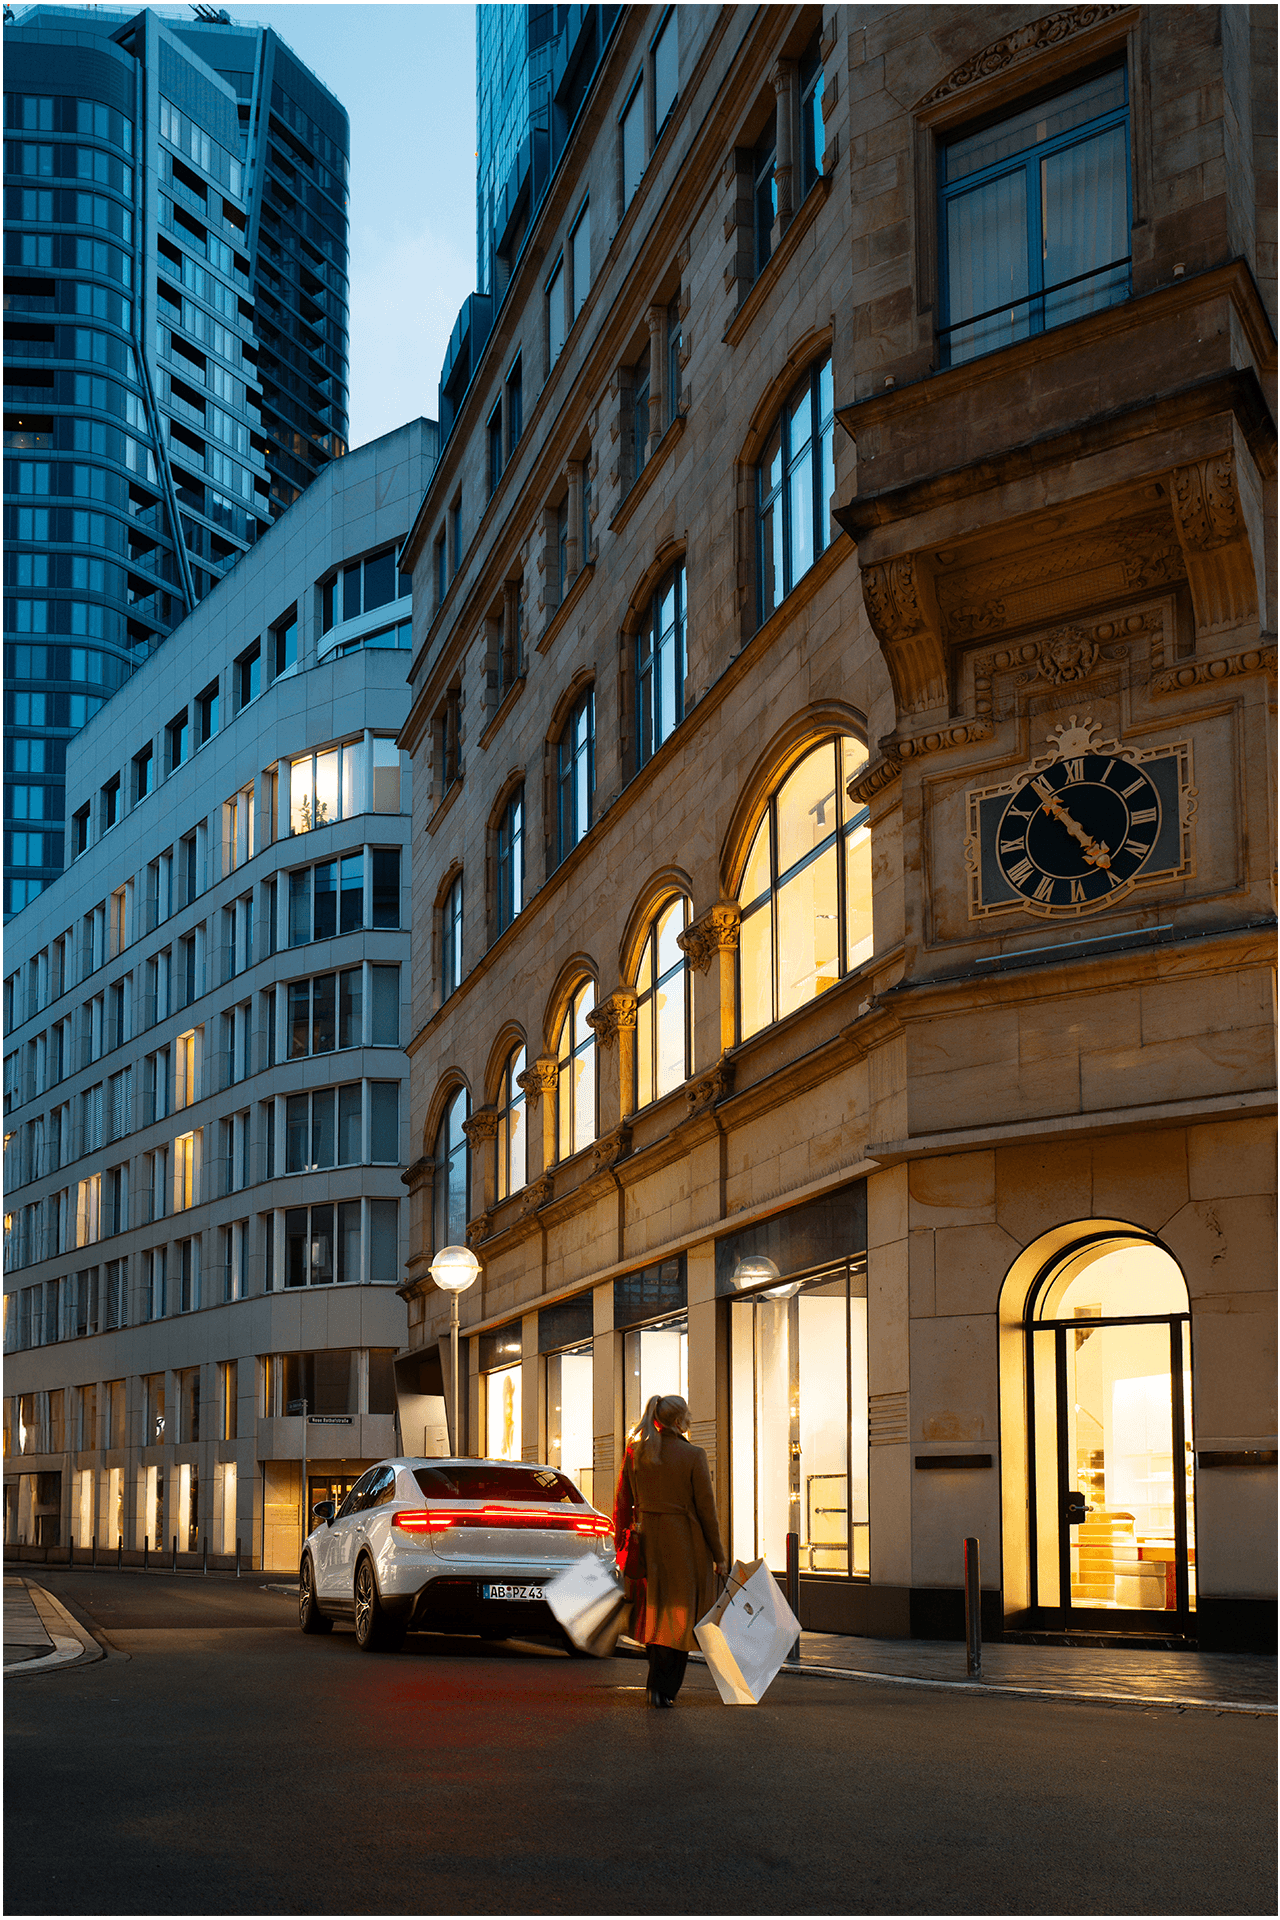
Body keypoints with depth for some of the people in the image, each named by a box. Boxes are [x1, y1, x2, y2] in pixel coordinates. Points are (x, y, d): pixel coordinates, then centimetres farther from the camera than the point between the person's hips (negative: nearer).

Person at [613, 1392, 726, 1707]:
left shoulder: (635, 1454, 2)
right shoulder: (693, 1456, -10)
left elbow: (622, 1506, 7)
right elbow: (706, 1510, -7)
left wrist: (621, 1549, 19)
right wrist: (719, 1555, 1)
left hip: (647, 1542, 4)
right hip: (685, 1545, -4)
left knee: (654, 1613, 17)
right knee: (679, 1618, 5)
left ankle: (658, 1684, 22)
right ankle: (663, 1689, 0)